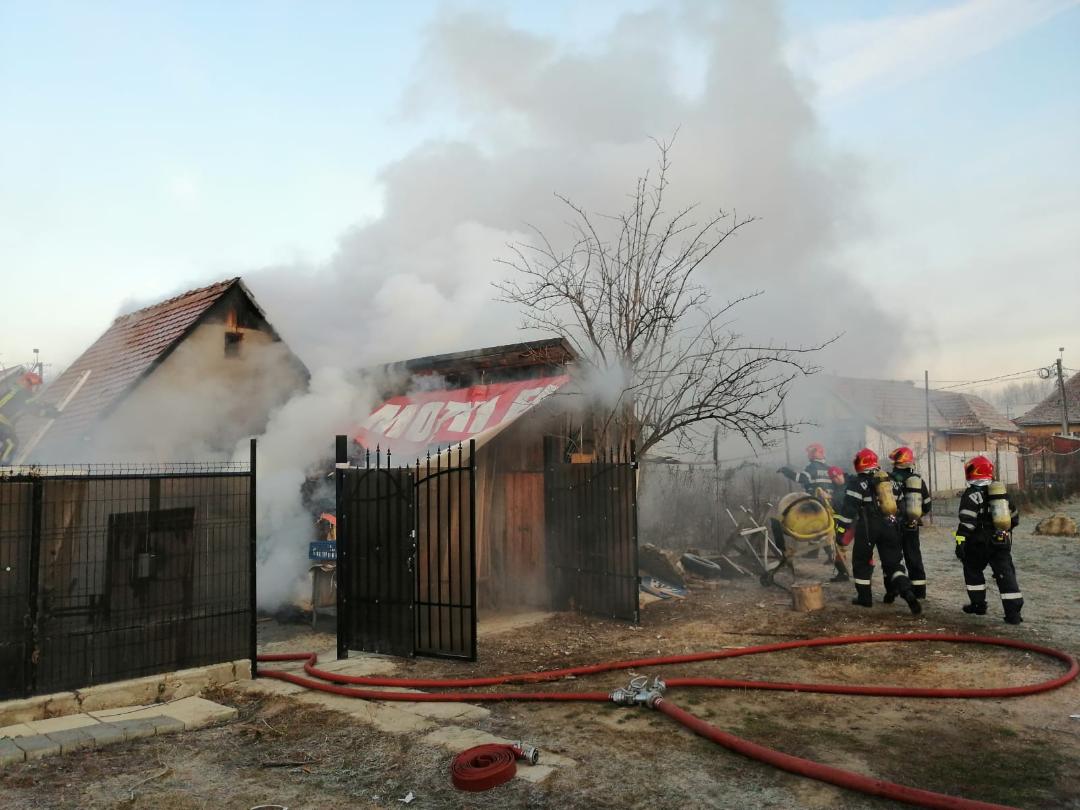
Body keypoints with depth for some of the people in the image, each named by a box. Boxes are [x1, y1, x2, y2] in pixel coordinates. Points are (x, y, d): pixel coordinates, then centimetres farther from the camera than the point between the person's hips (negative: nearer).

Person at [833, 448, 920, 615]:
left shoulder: (857, 483, -8)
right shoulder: (888, 479, 12)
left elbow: (848, 508, -14)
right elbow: (898, 504, 20)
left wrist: (841, 529, -11)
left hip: (868, 528, -5)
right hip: (889, 526, 5)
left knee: (861, 562, 12)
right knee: (893, 563, 8)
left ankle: (864, 597, 17)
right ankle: (908, 594, -12)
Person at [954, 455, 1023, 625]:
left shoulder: (972, 494, -9)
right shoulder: (1001, 491, 12)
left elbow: (966, 522, -19)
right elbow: (1014, 518, 20)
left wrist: (960, 542, -20)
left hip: (981, 542, -5)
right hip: (1003, 541, 5)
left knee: (972, 571, 15)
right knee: (1006, 574, 3)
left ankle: (978, 604, 19)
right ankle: (1013, 612, -4)